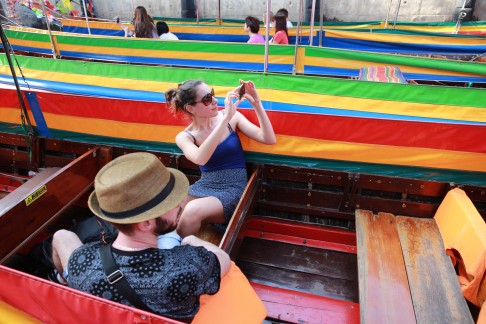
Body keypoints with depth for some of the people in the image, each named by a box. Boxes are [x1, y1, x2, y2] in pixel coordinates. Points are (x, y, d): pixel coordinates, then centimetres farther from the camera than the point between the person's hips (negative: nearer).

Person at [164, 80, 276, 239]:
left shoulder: (232, 117, -1)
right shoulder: (184, 137, -2)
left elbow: (269, 139, -8)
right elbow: (200, 159, -26)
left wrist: (256, 104, -20)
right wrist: (226, 117, -30)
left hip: (233, 189, -1)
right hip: (203, 187, 2)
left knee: (192, 210, -30)